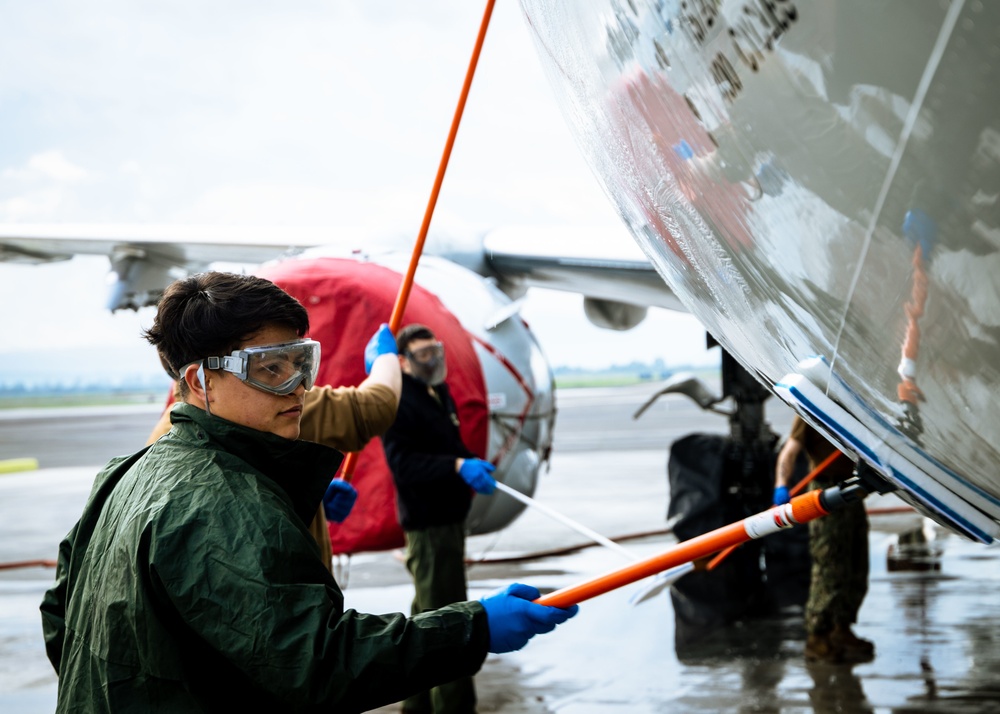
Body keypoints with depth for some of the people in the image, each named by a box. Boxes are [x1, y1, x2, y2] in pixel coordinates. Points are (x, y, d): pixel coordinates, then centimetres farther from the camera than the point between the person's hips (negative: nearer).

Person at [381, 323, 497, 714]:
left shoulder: (440, 395, 14)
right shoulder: (398, 401, -15)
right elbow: (402, 463, -25)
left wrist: (474, 463, 1)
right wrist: (458, 466, -36)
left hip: (450, 516, 10)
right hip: (426, 521, -10)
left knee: (427, 615, 19)